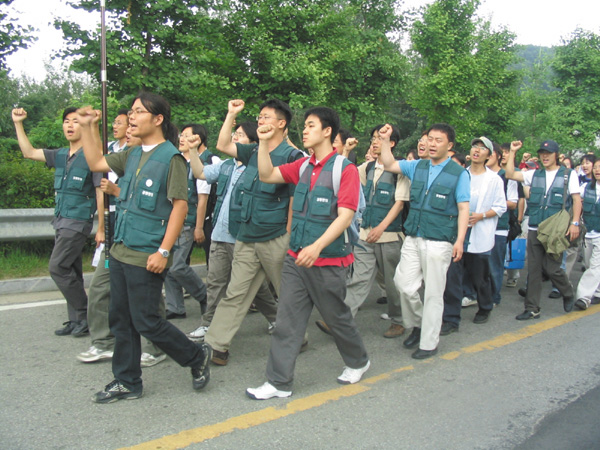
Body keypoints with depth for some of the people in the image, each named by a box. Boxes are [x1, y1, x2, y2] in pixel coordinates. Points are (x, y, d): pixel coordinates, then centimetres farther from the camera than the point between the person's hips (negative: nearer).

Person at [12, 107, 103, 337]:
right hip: (61, 220, 8)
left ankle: (84, 316, 1)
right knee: (71, 271, 9)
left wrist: (101, 228, -14)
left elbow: (101, 193, -12)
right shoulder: (60, 156, 12)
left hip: (78, 221, -8)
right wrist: (18, 124, 7)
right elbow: (29, 152, 15)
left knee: (58, 267, -11)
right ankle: (75, 321, 16)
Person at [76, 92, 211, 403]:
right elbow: (96, 163, 24)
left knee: (146, 321, -2)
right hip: (120, 250, 8)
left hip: (146, 257, -8)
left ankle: (197, 357, 19)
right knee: (120, 319, 13)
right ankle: (127, 382, 27)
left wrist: (164, 252, -20)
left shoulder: (171, 158, -12)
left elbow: (180, 206, -17)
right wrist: (87, 127, 15)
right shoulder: (132, 155, 12)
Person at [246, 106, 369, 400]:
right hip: (296, 257, 6)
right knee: (287, 319, 4)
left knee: (336, 317, 11)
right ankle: (279, 382, 11)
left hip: (328, 261, -6)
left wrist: (317, 246, -28)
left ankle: (358, 362, 37)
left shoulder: (344, 168, -9)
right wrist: (264, 142, -1)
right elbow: (267, 175, 10)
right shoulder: (303, 166, 10)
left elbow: (345, 215, -18)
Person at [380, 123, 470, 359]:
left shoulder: (459, 173, -3)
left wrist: (460, 240, -14)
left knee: (433, 293, 3)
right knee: (404, 283, 2)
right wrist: (385, 140, 2)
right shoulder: (417, 167, 10)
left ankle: (429, 343, 16)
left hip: (439, 242, -4)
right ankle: (417, 324, 28)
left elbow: (463, 209, -6)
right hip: (413, 238, 4)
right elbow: (389, 164, 15)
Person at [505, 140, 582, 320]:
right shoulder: (534, 174, 13)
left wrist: (575, 223, -10)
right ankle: (532, 308, 11)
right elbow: (510, 174, 8)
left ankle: (568, 294, 26)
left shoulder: (569, 174, 5)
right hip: (534, 229, 4)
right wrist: (512, 153, 4)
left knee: (552, 267, -5)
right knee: (533, 269, 4)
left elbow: (576, 199, 0)